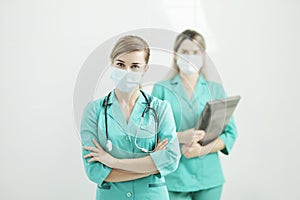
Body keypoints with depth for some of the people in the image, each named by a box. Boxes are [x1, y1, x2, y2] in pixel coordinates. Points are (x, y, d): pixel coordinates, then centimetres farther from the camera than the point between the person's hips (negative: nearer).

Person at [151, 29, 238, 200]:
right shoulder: (162, 89, 5)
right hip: (174, 177, -2)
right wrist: (181, 137, -19)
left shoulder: (216, 90, 10)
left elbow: (230, 133, 5)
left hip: (209, 178, 2)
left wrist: (202, 150, -11)